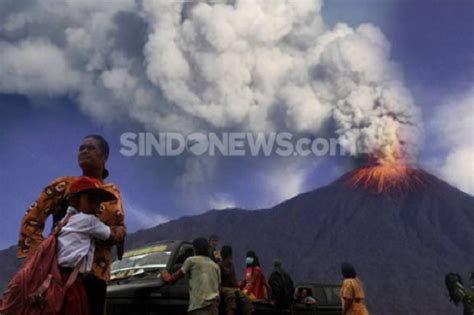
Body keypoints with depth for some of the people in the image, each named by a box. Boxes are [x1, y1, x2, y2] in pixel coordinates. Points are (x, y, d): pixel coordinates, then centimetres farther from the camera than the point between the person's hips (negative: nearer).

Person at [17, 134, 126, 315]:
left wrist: (112, 233, -9)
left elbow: (121, 228, 14)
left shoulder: (113, 192, 13)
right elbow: (31, 219, 0)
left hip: (97, 270, 4)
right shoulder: (64, 184, 2)